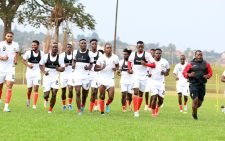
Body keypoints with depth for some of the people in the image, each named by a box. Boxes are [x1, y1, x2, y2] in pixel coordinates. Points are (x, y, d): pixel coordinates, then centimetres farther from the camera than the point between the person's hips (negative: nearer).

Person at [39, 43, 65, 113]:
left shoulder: (59, 58, -1)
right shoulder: (46, 56, -1)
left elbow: (63, 68, 3)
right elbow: (40, 65, 9)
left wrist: (59, 69, -19)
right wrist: (44, 72, -8)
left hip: (55, 77, 0)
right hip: (47, 76, 0)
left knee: (54, 94, -10)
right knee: (46, 93, -7)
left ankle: (50, 109, 6)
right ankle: (46, 100, 32)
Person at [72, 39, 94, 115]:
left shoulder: (89, 53, -2)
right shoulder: (75, 52, 4)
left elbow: (91, 64, 7)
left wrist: (89, 67, -14)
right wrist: (74, 64, 1)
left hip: (86, 74, 0)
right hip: (77, 74, 0)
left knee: (85, 93, 8)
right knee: (77, 92, -10)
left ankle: (83, 105, 39)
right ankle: (79, 111, -7)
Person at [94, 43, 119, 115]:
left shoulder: (115, 57, -1)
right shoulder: (101, 58, -6)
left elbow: (117, 66, 14)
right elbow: (95, 68, -1)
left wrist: (116, 68, -9)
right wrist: (101, 68, -21)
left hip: (110, 79, 2)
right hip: (102, 78, -2)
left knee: (111, 97, -6)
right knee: (102, 96, -2)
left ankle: (107, 105, 27)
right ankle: (102, 112, 5)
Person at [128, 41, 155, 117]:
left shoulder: (147, 55, -2)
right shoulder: (133, 54, 3)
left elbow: (153, 65, -5)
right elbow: (129, 62, 22)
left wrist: (146, 64, -21)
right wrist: (130, 69, 4)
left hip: (143, 76, 1)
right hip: (135, 76, -1)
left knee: (141, 93, 9)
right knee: (136, 91, -18)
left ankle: (137, 110, 23)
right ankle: (135, 110, -22)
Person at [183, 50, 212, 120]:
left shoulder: (206, 64, 7)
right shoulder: (191, 64, 0)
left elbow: (210, 72, 15)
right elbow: (184, 72, 3)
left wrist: (207, 76, -6)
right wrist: (189, 75, -17)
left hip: (202, 85, 3)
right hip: (193, 84, -3)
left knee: (200, 102, 7)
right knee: (195, 100, -14)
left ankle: (194, 111, 37)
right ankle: (195, 115, 4)